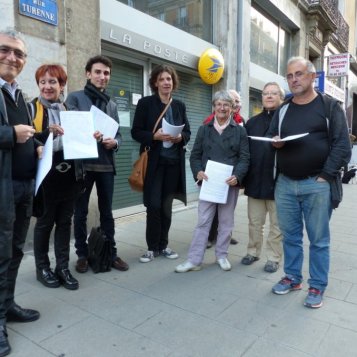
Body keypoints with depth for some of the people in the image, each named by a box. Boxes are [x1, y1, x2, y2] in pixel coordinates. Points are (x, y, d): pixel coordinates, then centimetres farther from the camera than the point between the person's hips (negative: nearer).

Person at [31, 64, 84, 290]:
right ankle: (42, 268, 23)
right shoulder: (31, 108, -3)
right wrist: (48, 132, -26)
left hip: (69, 175, 5)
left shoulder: (69, 109, 13)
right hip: (46, 176, -4)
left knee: (65, 222, 9)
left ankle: (63, 267, 20)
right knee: (45, 222, 7)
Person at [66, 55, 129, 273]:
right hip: (82, 163, -3)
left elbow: (118, 134, 15)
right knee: (80, 212, 6)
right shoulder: (75, 98, 4)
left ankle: (111, 252, 22)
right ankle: (82, 254, 20)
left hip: (106, 164, 4)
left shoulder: (112, 105, 18)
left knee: (107, 211, 11)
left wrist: (114, 143, -8)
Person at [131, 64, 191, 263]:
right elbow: (136, 132, -4)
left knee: (167, 206, 10)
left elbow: (188, 132, 11)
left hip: (174, 162, 4)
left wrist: (180, 137, -11)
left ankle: (163, 245, 22)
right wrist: (155, 136, -20)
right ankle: (152, 247, 11)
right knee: (154, 205, -5)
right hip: (153, 162, -3)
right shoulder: (145, 103, -1)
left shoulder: (180, 105, 11)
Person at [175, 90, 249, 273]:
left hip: (230, 183, 0)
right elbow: (195, 155, 7)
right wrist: (198, 171, -12)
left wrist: (237, 176, -18)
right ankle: (194, 259, 8)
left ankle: (222, 255, 26)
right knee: (203, 221, 2)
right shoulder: (204, 129, 10)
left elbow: (244, 158, 0)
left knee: (226, 221, 10)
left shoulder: (240, 131, 5)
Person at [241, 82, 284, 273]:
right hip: (255, 180, 4)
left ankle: (273, 257, 21)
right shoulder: (252, 122, 12)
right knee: (254, 221, 14)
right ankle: (253, 251, 29)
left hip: (278, 180, -3)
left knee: (276, 223, 7)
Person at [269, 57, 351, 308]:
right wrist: (275, 142, -7)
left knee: (319, 240, 5)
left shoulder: (330, 106, 0)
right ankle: (292, 278, 27)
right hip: (285, 184, 4)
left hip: (317, 185, -4)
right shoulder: (282, 111, 14)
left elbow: (342, 145, -5)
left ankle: (317, 287, 18)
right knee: (290, 236, 12)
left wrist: (326, 176, -13)